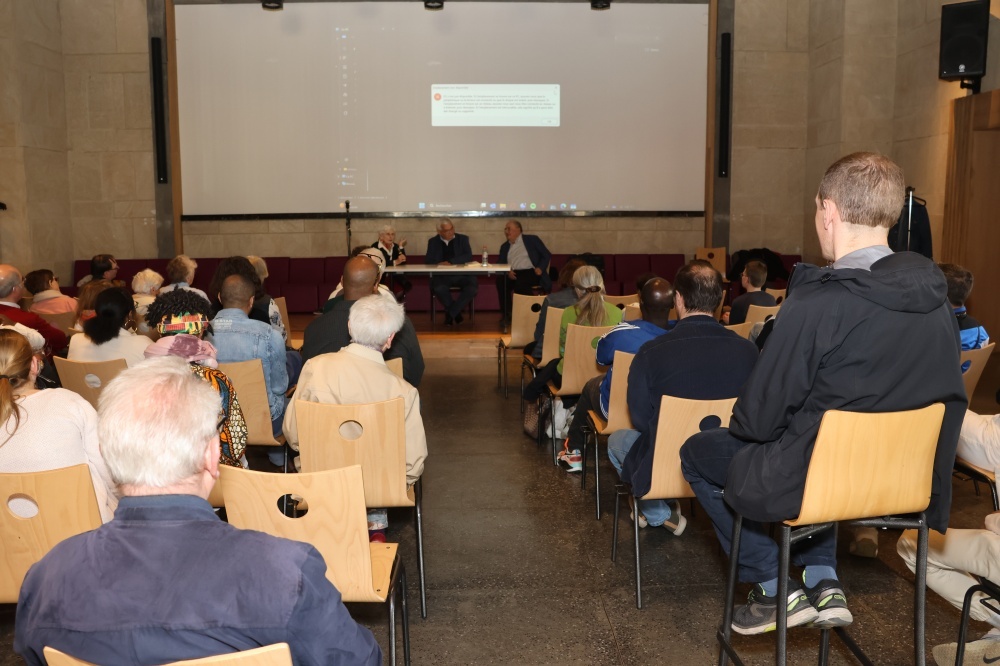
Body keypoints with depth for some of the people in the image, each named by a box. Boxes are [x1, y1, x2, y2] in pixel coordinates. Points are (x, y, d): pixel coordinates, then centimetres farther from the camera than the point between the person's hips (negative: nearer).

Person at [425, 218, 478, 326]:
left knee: (473, 287, -30)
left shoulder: (462, 239, 11)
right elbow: (428, 260, 5)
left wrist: (451, 262, -16)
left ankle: (450, 313, -13)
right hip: (442, 275, 0)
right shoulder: (433, 242, 13)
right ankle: (456, 312, -8)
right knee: (439, 288, -35)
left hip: (461, 274, 1)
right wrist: (440, 264, -17)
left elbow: (468, 256, -2)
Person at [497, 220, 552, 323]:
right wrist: (507, 272, -7)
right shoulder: (504, 246, 21)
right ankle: (506, 314, -21)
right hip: (513, 274, 4)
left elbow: (547, 255, 6)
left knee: (520, 283, -37)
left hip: (531, 273, -4)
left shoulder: (532, 240, 10)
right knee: (500, 280, -29)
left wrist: (540, 268, -12)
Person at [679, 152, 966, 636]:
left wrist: (739, 422, 4)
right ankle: (823, 582, 25)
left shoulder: (817, 305, -27)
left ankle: (775, 588, 17)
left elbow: (758, 418, -20)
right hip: (906, 481, 7)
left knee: (697, 452, 19)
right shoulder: (936, 299, -6)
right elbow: (946, 399, 6)